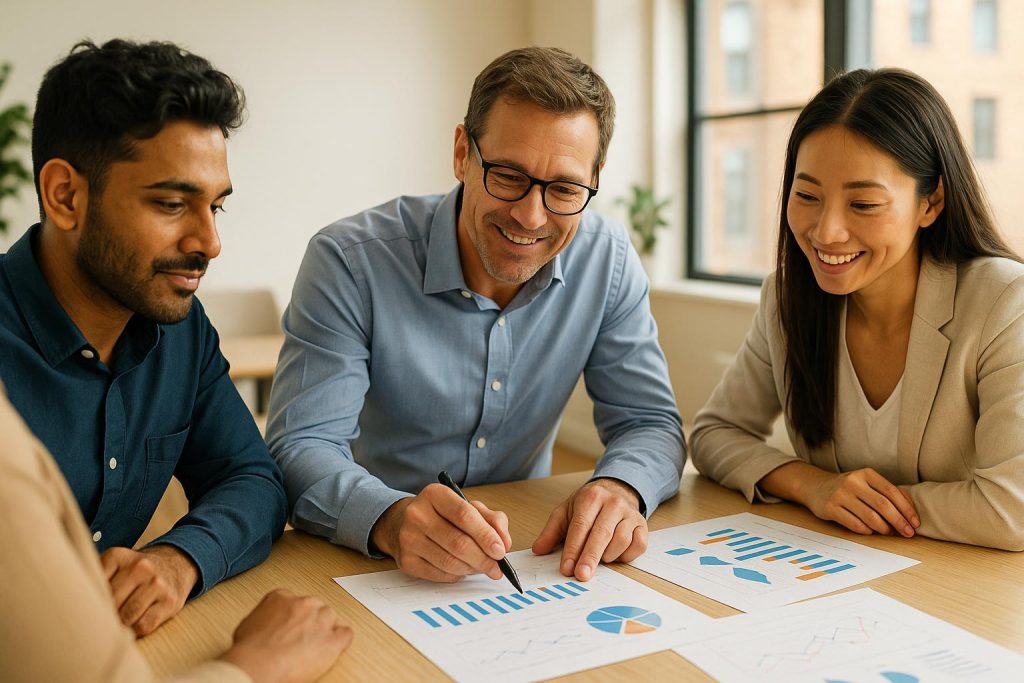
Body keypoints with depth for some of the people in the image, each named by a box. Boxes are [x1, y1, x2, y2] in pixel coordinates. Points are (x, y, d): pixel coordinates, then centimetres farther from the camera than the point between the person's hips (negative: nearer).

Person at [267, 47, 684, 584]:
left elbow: (650, 423, -3)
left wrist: (620, 489, -26)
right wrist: (391, 519, -41)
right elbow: (300, 449, -20)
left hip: (525, 555, 3)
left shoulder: (608, 261, -6)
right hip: (367, 563, -3)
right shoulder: (351, 262, -17)